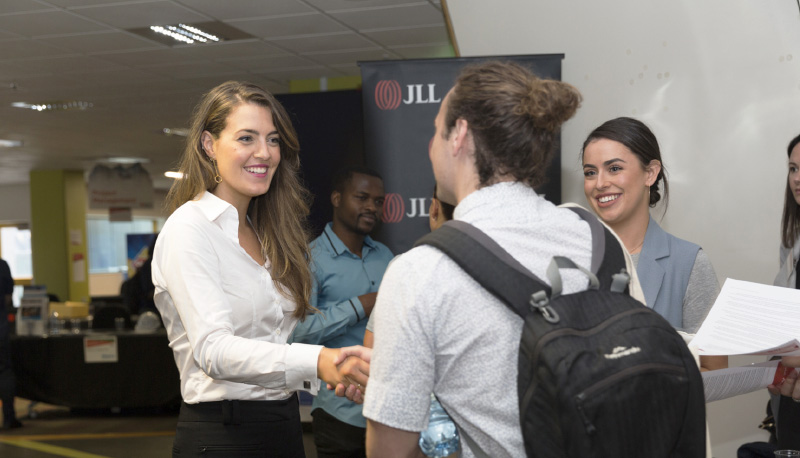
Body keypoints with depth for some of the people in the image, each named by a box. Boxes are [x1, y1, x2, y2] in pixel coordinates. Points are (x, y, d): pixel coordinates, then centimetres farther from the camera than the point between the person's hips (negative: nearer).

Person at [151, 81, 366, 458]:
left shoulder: (264, 234, 13)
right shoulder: (187, 230, -13)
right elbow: (213, 349, -26)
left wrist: (333, 373, -3)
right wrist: (315, 362, -38)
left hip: (284, 423, 8)